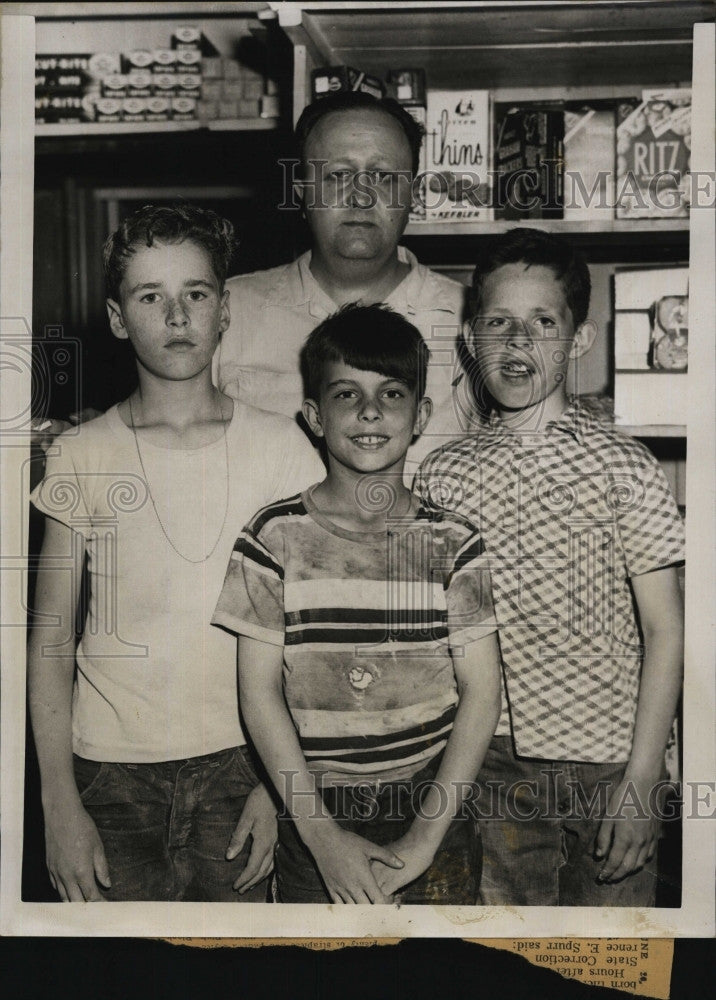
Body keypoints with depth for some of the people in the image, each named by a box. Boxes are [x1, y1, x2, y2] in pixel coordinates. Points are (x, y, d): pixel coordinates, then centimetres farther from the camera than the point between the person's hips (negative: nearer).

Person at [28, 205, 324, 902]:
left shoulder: (280, 446, 0)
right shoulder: (80, 457, 0)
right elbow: (50, 641, 2)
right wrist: (59, 803, -3)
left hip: (240, 764, 1)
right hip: (111, 774, 0)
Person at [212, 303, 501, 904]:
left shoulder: (452, 545, -3)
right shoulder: (278, 538, -5)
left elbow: (482, 691, -4)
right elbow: (260, 691, -6)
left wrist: (425, 837, -10)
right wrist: (324, 837, -11)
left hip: (435, 812, 1)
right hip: (313, 816, 0)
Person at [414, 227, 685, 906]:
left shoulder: (623, 467, -5)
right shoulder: (440, 475, 2)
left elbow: (663, 630, -5)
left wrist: (641, 782, -9)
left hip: (607, 764, -1)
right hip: (492, 764, 2)